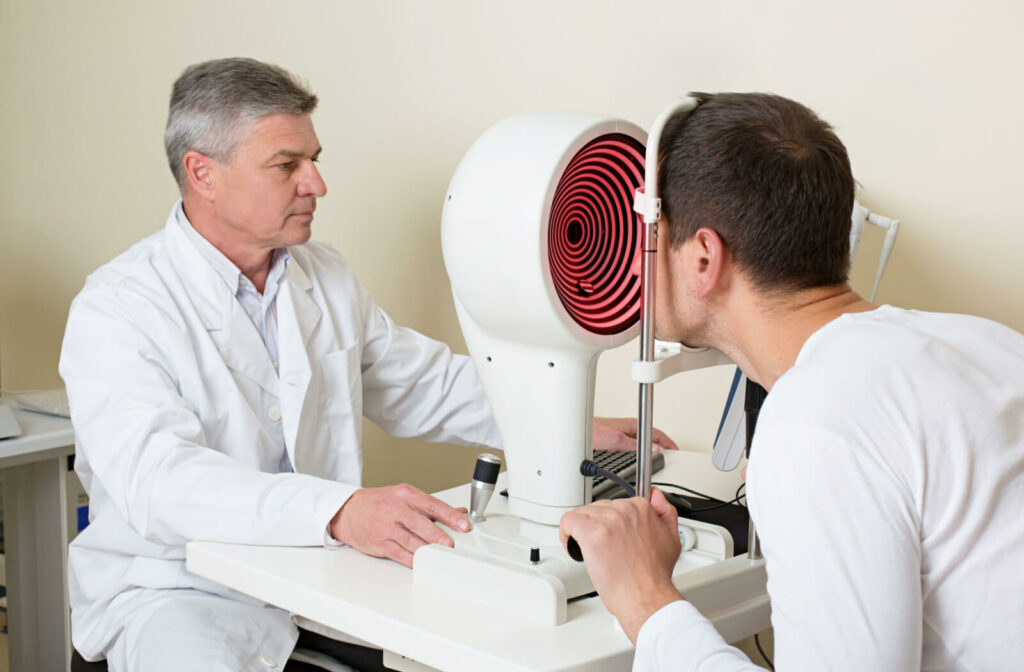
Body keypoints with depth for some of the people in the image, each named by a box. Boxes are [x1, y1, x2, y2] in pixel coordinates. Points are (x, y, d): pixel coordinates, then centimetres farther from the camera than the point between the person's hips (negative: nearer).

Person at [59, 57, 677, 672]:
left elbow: (426, 385, 22)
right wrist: (339, 510, -42)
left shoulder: (328, 279, 10)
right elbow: (159, 479, -28)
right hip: (178, 591, -5)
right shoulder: (118, 309, -13)